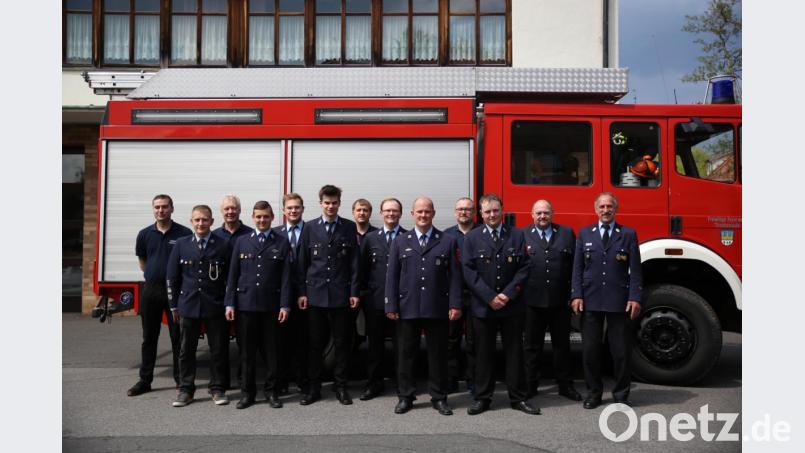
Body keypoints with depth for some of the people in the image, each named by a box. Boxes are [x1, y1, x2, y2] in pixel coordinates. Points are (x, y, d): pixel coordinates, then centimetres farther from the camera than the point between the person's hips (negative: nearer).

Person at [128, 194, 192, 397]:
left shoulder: (184, 233, -5)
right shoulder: (145, 234, 5)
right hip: (151, 289, 3)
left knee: (178, 337, 4)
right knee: (149, 337, 10)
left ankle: (181, 379, 14)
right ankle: (145, 380, 19)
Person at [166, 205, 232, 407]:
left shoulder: (223, 245, -2)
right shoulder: (181, 245, 4)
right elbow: (172, 277, 7)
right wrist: (174, 305, 6)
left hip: (215, 306, -1)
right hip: (188, 305, 2)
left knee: (218, 349, 6)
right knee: (187, 350, 9)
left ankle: (217, 389, 18)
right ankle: (186, 389, 21)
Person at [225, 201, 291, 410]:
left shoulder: (282, 243, 2)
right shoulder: (241, 242, 8)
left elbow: (286, 277, -1)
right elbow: (233, 275, 7)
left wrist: (285, 305, -7)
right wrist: (230, 303, 1)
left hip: (272, 305, -1)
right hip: (246, 304, 1)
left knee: (272, 351, 5)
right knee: (247, 351, 7)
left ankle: (271, 391, 18)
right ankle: (247, 392, 18)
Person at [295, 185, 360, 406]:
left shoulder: (349, 228, 3)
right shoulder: (310, 228, 4)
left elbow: (354, 262, 2)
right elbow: (302, 263, 5)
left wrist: (354, 292, -2)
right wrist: (301, 292, 0)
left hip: (341, 294, 0)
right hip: (315, 294, 0)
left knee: (342, 343, 6)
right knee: (315, 343, 6)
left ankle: (340, 385, 19)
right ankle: (314, 387, 17)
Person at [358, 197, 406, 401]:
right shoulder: (370, 238, 9)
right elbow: (363, 268, 9)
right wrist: (363, 292, 2)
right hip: (375, 300, 3)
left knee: (401, 344, 5)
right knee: (375, 344, 11)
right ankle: (374, 384, 23)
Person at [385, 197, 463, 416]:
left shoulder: (448, 242, 5)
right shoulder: (400, 242, 8)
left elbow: (455, 275, 1)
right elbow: (392, 275, 5)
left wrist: (455, 304, -6)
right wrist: (391, 305, -2)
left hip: (438, 309, -1)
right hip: (407, 308, 1)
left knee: (438, 354, 7)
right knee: (406, 354, 8)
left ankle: (439, 397, 20)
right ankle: (405, 396, 21)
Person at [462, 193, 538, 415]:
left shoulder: (517, 236, 5)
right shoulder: (472, 238, 2)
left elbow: (523, 268, 0)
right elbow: (469, 272, -5)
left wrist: (508, 294, -11)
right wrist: (490, 297, -12)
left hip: (512, 306, 1)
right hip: (483, 306, 0)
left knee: (514, 352, 7)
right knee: (484, 353, 7)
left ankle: (518, 397, 18)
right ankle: (482, 397, 17)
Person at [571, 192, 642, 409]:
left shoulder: (628, 234, 5)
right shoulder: (585, 234, 9)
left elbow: (635, 270, 0)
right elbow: (577, 267, 6)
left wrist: (634, 298, -8)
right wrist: (576, 295, -3)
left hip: (619, 302, -1)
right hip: (590, 301, 1)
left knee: (621, 351, 6)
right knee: (590, 350, 7)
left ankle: (621, 395, 20)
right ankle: (593, 393, 20)